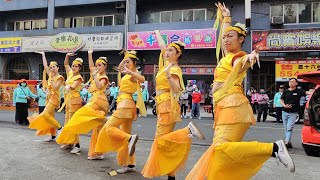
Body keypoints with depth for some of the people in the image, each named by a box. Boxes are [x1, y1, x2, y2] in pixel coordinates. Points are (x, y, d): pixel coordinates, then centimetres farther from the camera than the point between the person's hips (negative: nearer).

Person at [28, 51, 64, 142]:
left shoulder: (59, 77, -7)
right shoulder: (51, 75, 11)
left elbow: (55, 87, -18)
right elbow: (45, 65, 17)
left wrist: (52, 80, -14)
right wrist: (43, 55, 24)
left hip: (54, 97, -8)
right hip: (49, 96, 8)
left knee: (46, 114, -19)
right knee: (50, 116, 6)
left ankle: (59, 127, -10)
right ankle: (53, 135, 10)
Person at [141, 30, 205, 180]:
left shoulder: (174, 69, -10)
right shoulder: (167, 64, 11)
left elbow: (176, 89, -23)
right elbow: (162, 46, 25)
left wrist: (168, 75, -34)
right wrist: (157, 33, 40)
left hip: (168, 106, -8)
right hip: (163, 106, 8)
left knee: (161, 140, -15)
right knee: (162, 140, 6)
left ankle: (188, 130, -15)